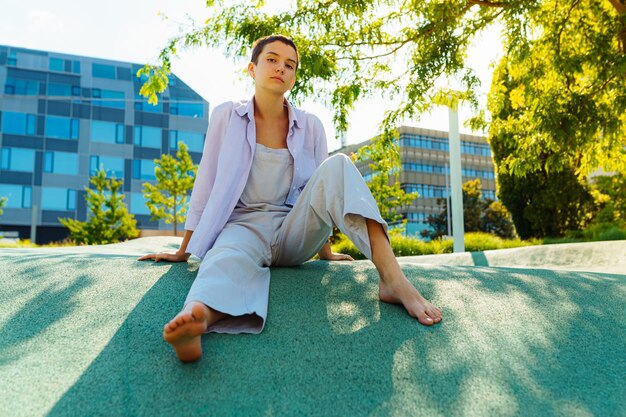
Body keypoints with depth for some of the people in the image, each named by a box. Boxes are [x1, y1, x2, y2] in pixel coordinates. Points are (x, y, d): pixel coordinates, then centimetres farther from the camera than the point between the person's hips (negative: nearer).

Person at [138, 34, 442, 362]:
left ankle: (393, 279, -40)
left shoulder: (310, 126, 9)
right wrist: (184, 251, 8)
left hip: (295, 232, 2)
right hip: (244, 224, -1)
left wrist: (325, 251, 18)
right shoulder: (227, 116, 5)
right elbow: (206, 184, 6)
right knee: (230, 259, -38)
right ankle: (197, 314, -74)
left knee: (337, 166, -24)